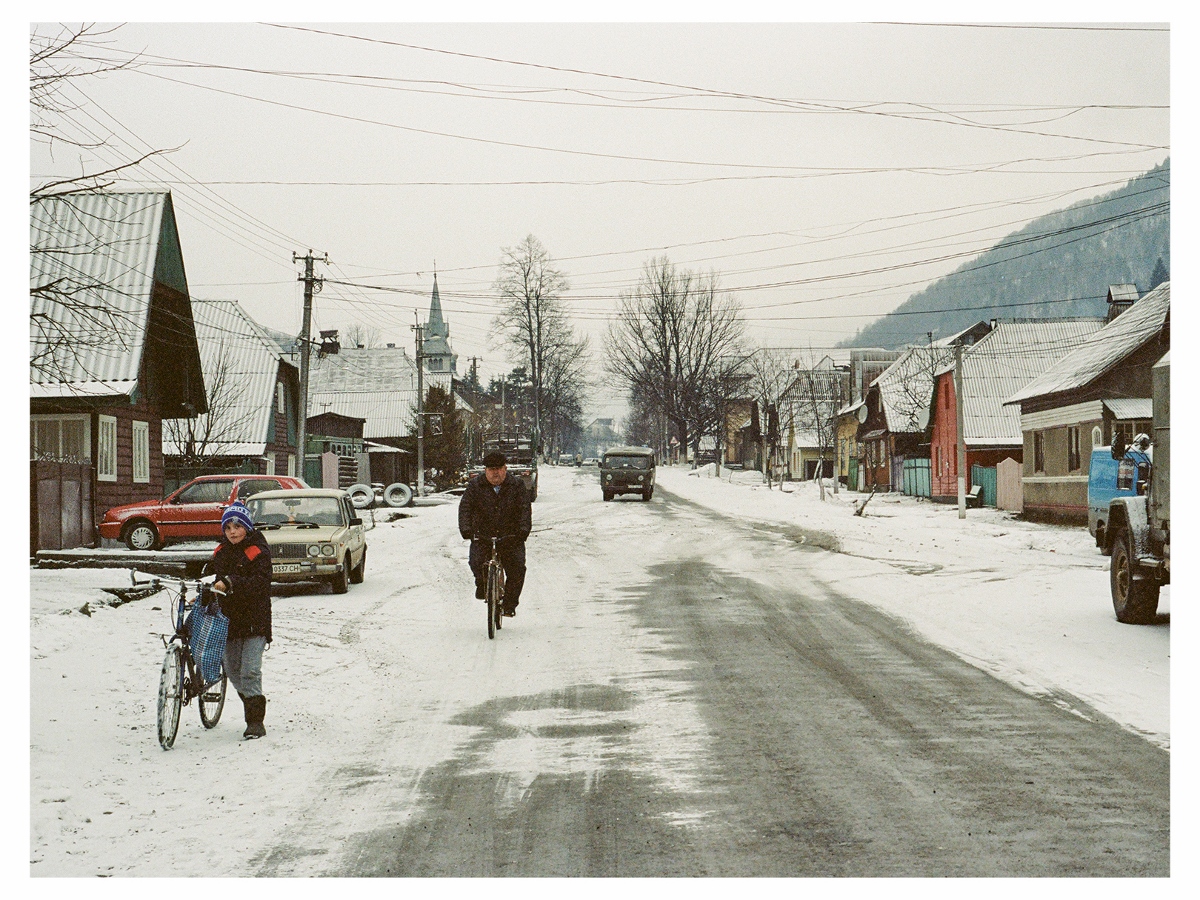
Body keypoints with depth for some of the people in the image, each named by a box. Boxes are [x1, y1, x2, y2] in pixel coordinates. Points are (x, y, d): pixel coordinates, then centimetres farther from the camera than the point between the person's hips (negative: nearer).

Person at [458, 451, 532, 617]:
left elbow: (524, 509, -5)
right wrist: (466, 529, -20)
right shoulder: (475, 486, 2)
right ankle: (483, 583, 12)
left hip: (511, 536, 0)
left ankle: (509, 603, 3)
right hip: (482, 535, 0)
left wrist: (524, 530, -20)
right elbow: (465, 508, -4)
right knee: (476, 562, -22)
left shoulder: (517, 485, 2)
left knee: (517, 568, -13)